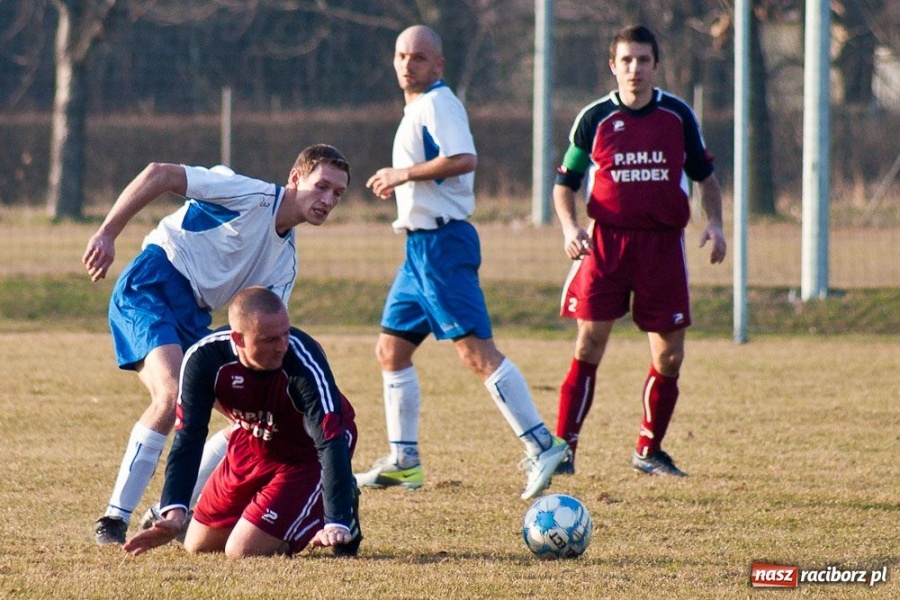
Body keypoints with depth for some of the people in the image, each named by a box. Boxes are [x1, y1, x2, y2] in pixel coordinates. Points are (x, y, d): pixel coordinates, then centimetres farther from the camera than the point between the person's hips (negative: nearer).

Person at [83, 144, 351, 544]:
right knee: (173, 395, -29)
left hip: (193, 320, 9)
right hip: (150, 288, -9)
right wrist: (107, 235, -18)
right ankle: (114, 519, -24)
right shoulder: (250, 195, -7)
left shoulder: (286, 259, 15)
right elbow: (159, 175, -13)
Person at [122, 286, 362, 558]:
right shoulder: (203, 358, -25)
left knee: (243, 551, -15)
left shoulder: (304, 360, -36)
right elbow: (187, 437, -20)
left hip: (307, 452, -5)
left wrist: (337, 524, -46)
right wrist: (175, 512, -32)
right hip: (253, 442, 5)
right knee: (198, 545, 15)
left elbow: (330, 443, -37)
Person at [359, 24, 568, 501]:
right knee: (391, 349, 12)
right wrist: (397, 185, 17)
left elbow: (463, 159, -27)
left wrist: (405, 174, -19)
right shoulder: (417, 108, 18)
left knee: (475, 350, -15)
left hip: (442, 242, -11)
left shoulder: (437, 103, -11)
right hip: (420, 246, 11)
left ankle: (541, 446, -18)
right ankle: (404, 461, 17)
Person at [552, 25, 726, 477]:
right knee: (589, 344, -7)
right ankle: (564, 449, -4)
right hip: (606, 240, -1)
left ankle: (649, 452, 17)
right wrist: (569, 227, -10)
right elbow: (565, 182, 7)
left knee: (669, 355, 2)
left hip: (663, 243, 2)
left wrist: (714, 223, -1)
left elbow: (704, 176, 15)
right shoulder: (594, 118, 1)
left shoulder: (679, 116, 4)